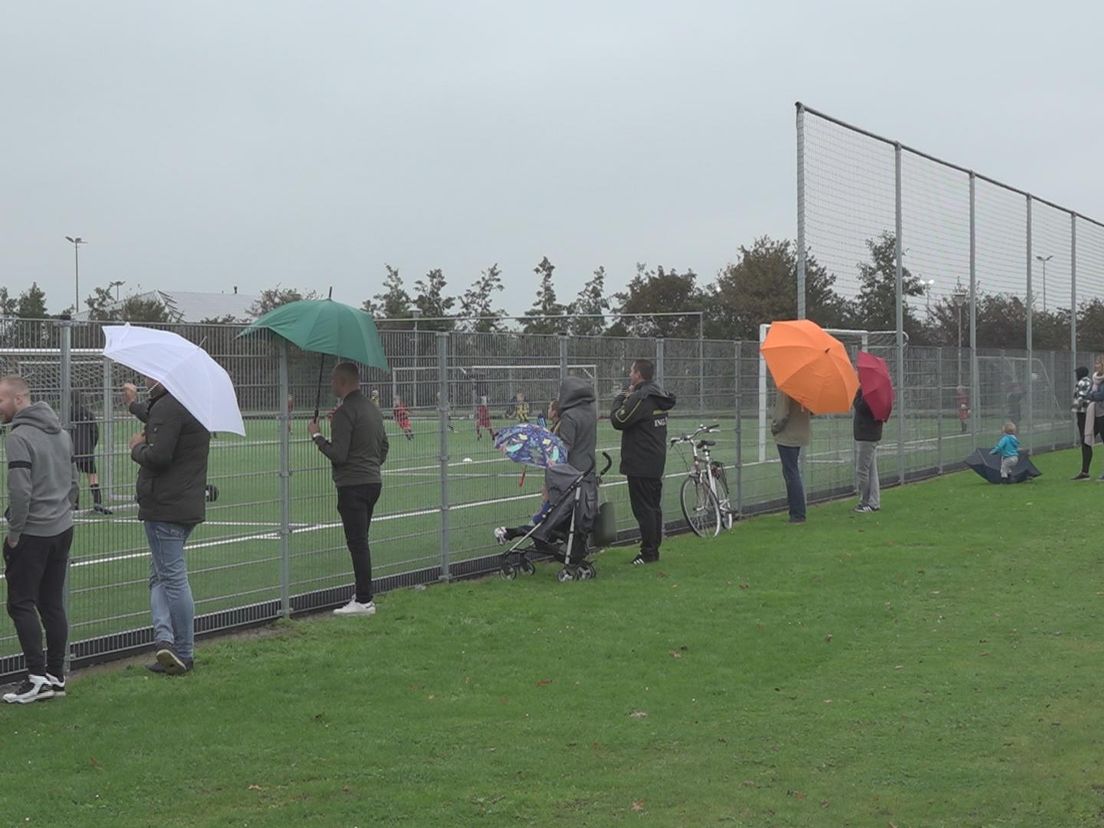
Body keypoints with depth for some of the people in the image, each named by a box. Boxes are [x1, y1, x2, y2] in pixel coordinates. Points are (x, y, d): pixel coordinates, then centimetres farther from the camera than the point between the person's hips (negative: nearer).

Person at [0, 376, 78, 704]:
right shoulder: (61, 433, 12)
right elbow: (73, 483, 19)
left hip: (32, 535, -8)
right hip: (63, 530, 8)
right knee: (53, 604, 11)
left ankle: (37, 677, -8)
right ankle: (57, 676, 14)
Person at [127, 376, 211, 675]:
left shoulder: (167, 408, -17)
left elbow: (158, 456, -26)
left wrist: (137, 448, -5)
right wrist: (134, 404, 48)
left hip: (164, 506, -10)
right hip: (189, 506, 10)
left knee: (173, 578, -5)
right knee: (161, 576, 14)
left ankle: (180, 651, -2)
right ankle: (165, 639, 1)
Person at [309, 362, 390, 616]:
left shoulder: (345, 412, -15)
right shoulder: (373, 409, 14)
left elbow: (338, 454, -19)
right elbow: (384, 447, 20)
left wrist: (317, 436, -6)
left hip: (352, 486, -9)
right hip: (373, 481, 9)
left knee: (357, 543, -6)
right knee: (360, 542, 16)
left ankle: (364, 601, -6)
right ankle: (363, 594, 19)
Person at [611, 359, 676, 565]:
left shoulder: (640, 398, -19)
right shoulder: (659, 397, 12)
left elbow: (619, 421, -17)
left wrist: (621, 399, -3)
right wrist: (627, 398, 8)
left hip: (640, 465, -9)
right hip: (656, 462, 9)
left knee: (643, 509, -5)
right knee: (654, 507, 14)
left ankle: (648, 552, -4)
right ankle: (654, 547, 20)